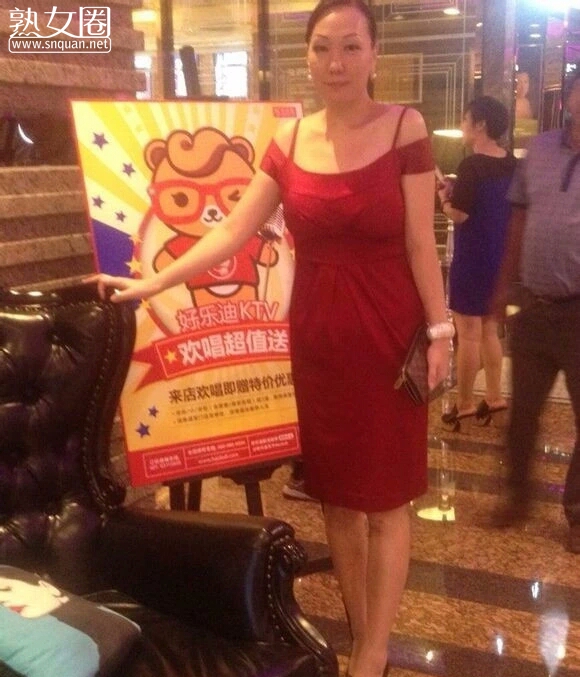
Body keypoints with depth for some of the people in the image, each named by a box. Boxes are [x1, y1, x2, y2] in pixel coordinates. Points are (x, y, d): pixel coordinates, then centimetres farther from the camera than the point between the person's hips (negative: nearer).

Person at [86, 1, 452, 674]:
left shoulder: (404, 128, -6)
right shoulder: (289, 139, 4)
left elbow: (420, 241, -6)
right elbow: (233, 230, 2)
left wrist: (438, 331, -9)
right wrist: (152, 282, -2)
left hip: (388, 331, -4)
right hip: (316, 334, 4)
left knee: (384, 499, 4)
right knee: (335, 493, 12)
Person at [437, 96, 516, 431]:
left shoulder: (473, 166, -18)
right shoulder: (512, 164, 6)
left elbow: (458, 214, -20)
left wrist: (444, 197, 0)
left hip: (474, 258, -8)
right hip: (501, 256, 8)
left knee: (468, 333, 1)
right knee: (489, 329, 18)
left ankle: (465, 404, 10)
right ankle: (494, 396, 24)